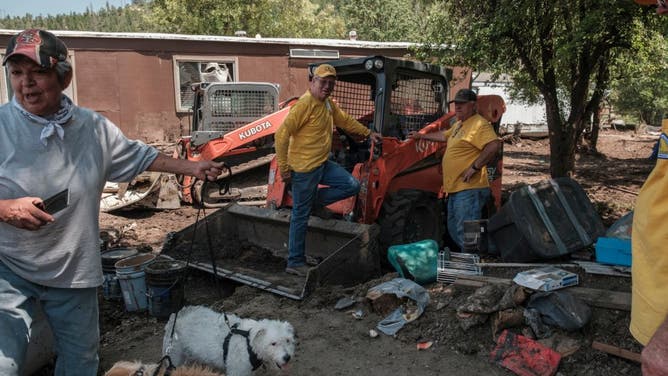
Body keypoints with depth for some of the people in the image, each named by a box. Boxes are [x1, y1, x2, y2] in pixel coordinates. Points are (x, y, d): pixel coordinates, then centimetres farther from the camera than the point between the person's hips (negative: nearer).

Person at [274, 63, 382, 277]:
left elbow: (346, 121, 26)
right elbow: (282, 135, -20)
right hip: (304, 169, -8)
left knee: (352, 186, 3)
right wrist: (284, 167, -19)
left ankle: (313, 201, 13)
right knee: (300, 216, 0)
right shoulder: (305, 104, -18)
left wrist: (368, 133, 27)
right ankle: (295, 263, 12)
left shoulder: (328, 104, 9)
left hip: (323, 164, 8)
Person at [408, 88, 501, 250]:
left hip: (469, 189, -11)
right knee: (454, 230, 18)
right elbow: (444, 136, 39)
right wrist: (421, 136, 46)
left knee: (465, 233, -13)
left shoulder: (479, 124, -12)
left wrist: (474, 167, -25)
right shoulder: (458, 124, 21)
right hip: (455, 189, 11)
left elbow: (494, 145, -26)